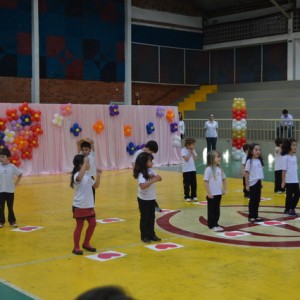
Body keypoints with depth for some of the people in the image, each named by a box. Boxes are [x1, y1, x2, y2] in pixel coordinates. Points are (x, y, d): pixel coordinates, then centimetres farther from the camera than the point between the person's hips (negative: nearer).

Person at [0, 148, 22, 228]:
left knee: (10, 207, 10)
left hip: (10, 190, 0)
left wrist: (16, 183, 1)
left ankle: (12, 221, 21)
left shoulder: (12, 167, -6)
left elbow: (20, 174, 6)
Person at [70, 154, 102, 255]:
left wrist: (98, 176, 4)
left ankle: (86, 244, 27)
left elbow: (95, 185, 18)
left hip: (89, 205, 8)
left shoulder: (87, 175, 8)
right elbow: (79, 178, -45)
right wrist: (85, 163, -43)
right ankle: (76, 247, 15)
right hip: (80, 206, -8)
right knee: (79, 226, 2)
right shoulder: (77, 175, -18)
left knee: (92, 224, 11)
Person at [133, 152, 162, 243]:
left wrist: (154, 176, -17)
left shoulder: (150, 171, 2)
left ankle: (151, 235, 24)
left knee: (151, 217, 13)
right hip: (144, 199, -7)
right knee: (144, 218, 4)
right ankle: (144, 236, 15)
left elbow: (159, 178, 1)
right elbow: (142, 186, -37)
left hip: (151, 198, 7)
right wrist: (153, 180, -36)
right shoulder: (141, 174, -22)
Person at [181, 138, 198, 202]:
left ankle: (193, 196, 18)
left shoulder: (193, 150, 8)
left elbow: (195, 159, 1)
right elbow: (186, 159, -19)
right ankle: (187, 196, 8)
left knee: (194, 183, 7)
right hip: (186, 170, -5)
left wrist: (192, 152, -6)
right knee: (187, 184, 0)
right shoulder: (183, 150, -10)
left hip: (193, 169, 5)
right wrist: (189, 152, -13)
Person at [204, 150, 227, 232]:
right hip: (212, 194, -6)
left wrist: (225, 189, 10)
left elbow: (224, 179, 17)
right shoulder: (208, 169, -15)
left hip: (219, 194, 6)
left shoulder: (219, 169, 6)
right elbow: (205, 182, -16)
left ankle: (216, 224, 24)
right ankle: (212, 225, 11)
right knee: (211, 210, 4)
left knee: (217, 210, 14)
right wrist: (209, 193, -17)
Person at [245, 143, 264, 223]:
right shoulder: (249, 161, -10)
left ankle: (256, 216, 20)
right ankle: (251, 217, 10)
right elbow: (247, 173, -10)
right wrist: (247, 185, -11)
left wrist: (261, 182, 15)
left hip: (258, 182, 6)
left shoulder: (259, 160, 8)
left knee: (257, 200, 11)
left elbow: (260, 172, 14)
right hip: (252, 183, -6)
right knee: (252, 200, 1)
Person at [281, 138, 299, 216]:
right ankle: (287, 210, 17)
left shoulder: (295, 157, 9)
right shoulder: (286, 157, -12)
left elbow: (296, 169, 14)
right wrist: (283, 181, -13)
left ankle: (292, 209, 22)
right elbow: (284, 170, -12)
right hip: (288, 181, -7)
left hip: (295, 180, 7)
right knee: (289, 196, 3)